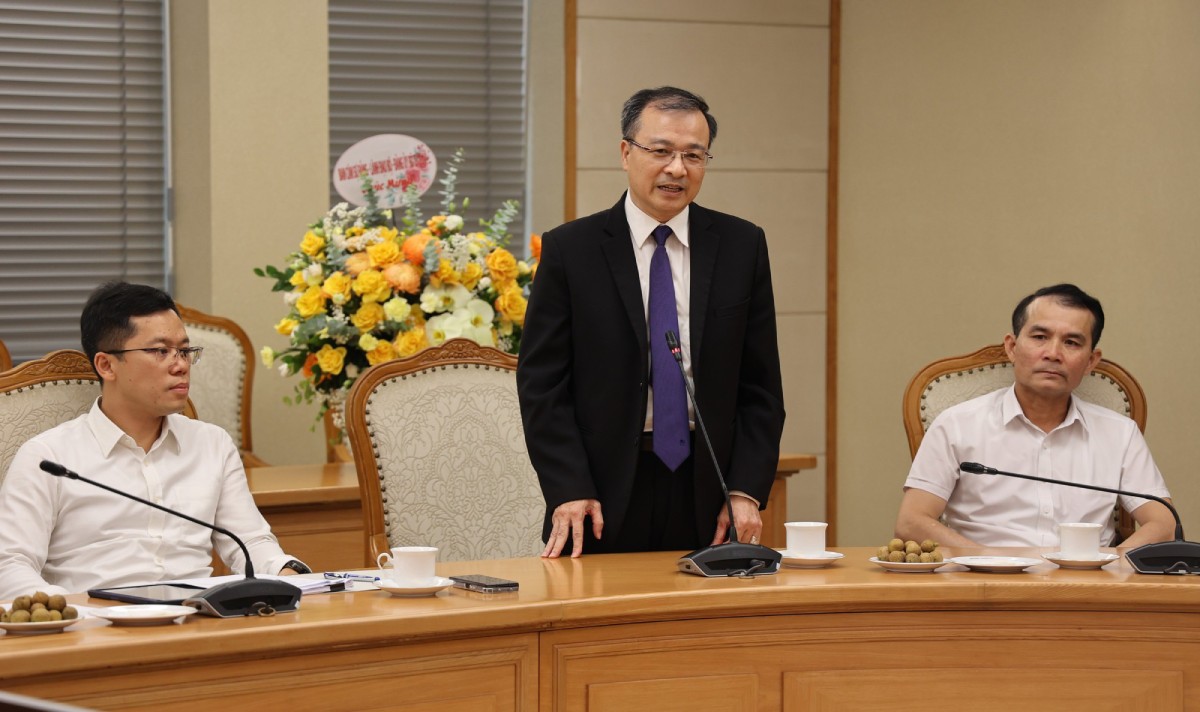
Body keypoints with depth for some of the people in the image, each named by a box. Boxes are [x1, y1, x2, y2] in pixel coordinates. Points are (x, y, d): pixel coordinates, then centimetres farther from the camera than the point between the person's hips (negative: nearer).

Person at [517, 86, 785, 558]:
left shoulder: (742, 246, 6)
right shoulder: (569, 250, 0)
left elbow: (760, 384, 6)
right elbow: (542, 383, -3)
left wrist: (747, 491, -5)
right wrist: (569, 491, -13)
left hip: (706, 496, 2)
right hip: (606, 502, -2)